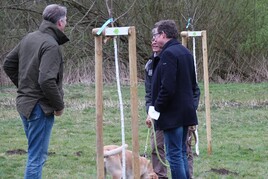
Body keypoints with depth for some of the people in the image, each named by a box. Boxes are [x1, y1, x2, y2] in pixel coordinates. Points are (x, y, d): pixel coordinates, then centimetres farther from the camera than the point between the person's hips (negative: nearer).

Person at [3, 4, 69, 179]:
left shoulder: (29, 38, 9)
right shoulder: (51, 45, -18)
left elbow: (8, 64, 17)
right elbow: (46, 80, -27)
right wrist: (59, 105, -14)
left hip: (24, 103, 9)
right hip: (40, 107, -9)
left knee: (36, 153, 20)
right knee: (37, 156, -4)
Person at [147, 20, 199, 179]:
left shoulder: (168, 54, -16)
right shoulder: (186, 52, 13)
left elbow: (167, 87, -22)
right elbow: (193, 85, 20)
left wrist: (157, 107, -13)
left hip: (172, 114, -9)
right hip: (187, 112, 9)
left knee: (174, 155, -5)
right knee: (182, 152, 16)